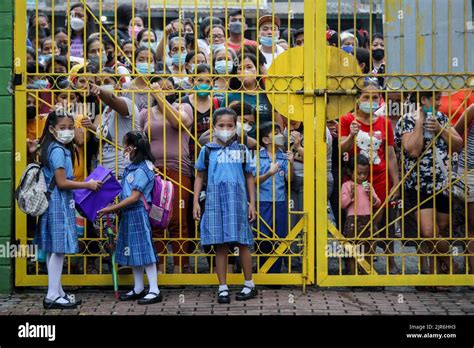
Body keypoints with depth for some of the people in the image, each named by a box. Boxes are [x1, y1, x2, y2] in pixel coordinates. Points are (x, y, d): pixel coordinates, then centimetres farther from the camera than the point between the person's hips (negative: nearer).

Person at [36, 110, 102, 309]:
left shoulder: (59, 149, 14)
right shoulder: (58, 151, -16)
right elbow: (62, 183, -20)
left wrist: (82, 186, 15)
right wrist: (88, 185, -13)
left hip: (56, 202, 10)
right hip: (59, 203, -10)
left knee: (54, 250, 12)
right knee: (58, 250, -7)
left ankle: (57, 292, 19)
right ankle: (52, 296, -3)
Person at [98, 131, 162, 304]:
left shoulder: (142, 170, -16)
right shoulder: (132, 167, 11)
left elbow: (134, 197, -19)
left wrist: (111, 209, -18)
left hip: (138, 214, -9)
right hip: (129, 214, 9)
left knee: (143, 249, -6)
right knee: (133, 251, 13)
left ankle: (154, 290, -1)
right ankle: (138, 289, 22)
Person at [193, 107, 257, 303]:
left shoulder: (241, 150, 7)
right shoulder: (208, 150, 7)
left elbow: (249, 178, 11)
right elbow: (199, 177, 12)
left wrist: (252, 204, 6)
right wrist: (196, 202, 5)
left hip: (237, 200, 0)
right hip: (215, 201, 0)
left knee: (242, 243, 3)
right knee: (220, 246, 3)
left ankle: (249, 285, 17)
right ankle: (223, 288, 11)